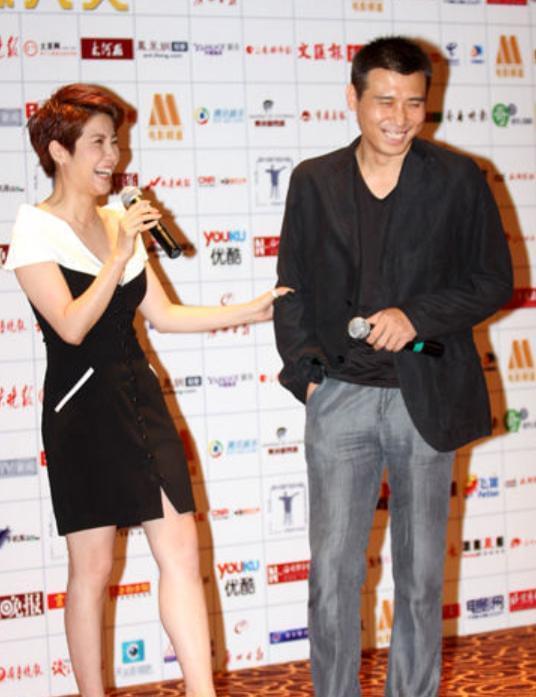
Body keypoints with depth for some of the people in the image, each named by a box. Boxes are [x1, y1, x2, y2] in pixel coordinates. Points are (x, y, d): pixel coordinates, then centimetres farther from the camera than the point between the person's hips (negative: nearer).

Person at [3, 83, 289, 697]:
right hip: (82, 409, -6)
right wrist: (120, 254, -22)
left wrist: (249, 311, 6)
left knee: (180, 550, 0)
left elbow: (164, 315, 13)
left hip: (140, 399, 6)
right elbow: (72, 325, -19)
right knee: (93, 567, 3)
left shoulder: (120, 225, 11)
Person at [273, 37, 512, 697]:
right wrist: (305, 371, -5)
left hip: (426, 398, 0)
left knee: (421, 574, 11)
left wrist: (419, 315, -14)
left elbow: (494, 280, 1)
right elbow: (291, 288, 8)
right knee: (332, 573, 2)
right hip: (340, 397, 1)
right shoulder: (313, 182, 4)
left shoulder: (458, 179, 0)